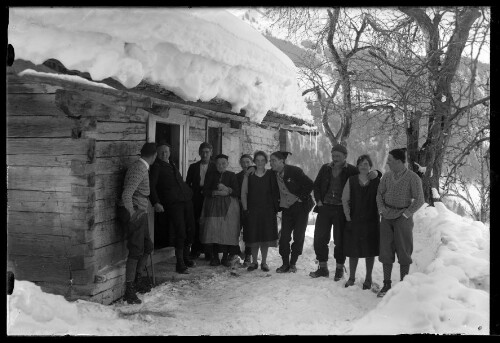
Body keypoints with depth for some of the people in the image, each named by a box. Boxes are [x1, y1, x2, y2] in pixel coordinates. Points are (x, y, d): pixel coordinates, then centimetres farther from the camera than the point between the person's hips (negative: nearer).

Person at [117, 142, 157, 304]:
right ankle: (129, 290, 3)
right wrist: (131, 214, -22)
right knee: (136, 251, -5)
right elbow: (126, 195, -26)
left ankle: (138, 279, 34)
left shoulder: (142, 168, 12)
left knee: (148, 247, 18)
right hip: (134, 214, -10)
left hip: (140, 213, 10)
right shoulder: (138, 169, -19)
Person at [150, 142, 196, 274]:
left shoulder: (172, 165, 22)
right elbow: (151, 185, -10)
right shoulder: (156, 166, -1)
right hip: (172, 203, -7)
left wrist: (189, 192, 17)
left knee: (190, 230, 9)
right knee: (180, 232, -11)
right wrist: (156, 202, -21)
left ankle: (186, 258, 28)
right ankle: (180, 264, 0)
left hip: (186, 200, 7)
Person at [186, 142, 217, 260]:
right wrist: (191, 195, 1)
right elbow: (188, 183, 14)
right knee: (196, 224, 0)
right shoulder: (193, 167, 14)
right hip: (196, 199, 2)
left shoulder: (215, 167, 7)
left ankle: (209, 251, 3)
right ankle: (195, 250, 7)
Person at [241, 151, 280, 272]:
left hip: (267, 211, 0)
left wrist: (276, 207, -7)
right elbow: (243, 193, 5)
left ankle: (264, 262, 13)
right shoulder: (249, 175, 5)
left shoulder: (271, 175, 4)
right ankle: (254, 262, 13)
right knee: (253, 237, 1)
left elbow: (276, 192, 3)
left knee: (265, 236, 2)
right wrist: (245, 209, -2)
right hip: (252, 211, 0)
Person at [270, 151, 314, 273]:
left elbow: (310, 184, -14)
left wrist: (301, 197, -13)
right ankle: (285, 264, 7)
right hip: (286, 208, 4)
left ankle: (293, 264, 10)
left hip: (300, 207, -4)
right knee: (284, 236, -2)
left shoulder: (294, 171, -16)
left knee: (298, 237, -1)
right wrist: (279, 200, 6)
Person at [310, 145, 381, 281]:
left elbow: (365, 172, -2)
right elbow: (316, 185, 16)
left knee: (340, 240, 3)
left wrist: (375, 172, -26)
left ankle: (339, 269, 19)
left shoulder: (351, 171, -3)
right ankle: (323, 268, 18)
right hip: (325, 208, 3)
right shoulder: (325, 168, 7)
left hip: (341, 210, -3)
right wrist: (318, 200, 4)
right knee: (319, 238, 4)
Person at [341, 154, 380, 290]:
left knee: (370, 250, 6)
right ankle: (351, 277, 22)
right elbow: (345, 199, 6)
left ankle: (368, 279, 19)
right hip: (354, 221, 1)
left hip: (371, 221, -1)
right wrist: (347, 215, 0)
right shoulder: (351, 180, 2)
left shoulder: (376, 181, -1)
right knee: (353, 249, 7)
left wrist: (378, 215, -4)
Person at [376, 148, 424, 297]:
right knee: (386, 250, 4)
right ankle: (386, 285, 13)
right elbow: (379, 194, 12)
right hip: (387, 217, 4)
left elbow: (419, 200, -9)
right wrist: (381, 210, 0)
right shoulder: (387, 176, 4)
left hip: (403, 217, -4)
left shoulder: (413, 178, -10)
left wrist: (405, 214, -12)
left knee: (403, 252, 2)